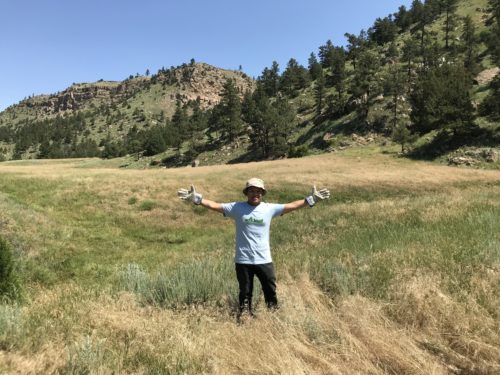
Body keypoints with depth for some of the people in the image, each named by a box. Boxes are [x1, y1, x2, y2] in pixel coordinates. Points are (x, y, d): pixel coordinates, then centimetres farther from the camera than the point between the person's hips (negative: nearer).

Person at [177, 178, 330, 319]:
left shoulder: (270, 208, -2)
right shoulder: (237, 208, -5)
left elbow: (292, 206, -2)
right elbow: (215, 205, -7)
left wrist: (311, 199, -9)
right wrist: (196, 198, -16)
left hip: (264, 260, 1)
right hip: (243, 260, -1)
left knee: (271, 291, 15)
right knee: (245, 293, 15)